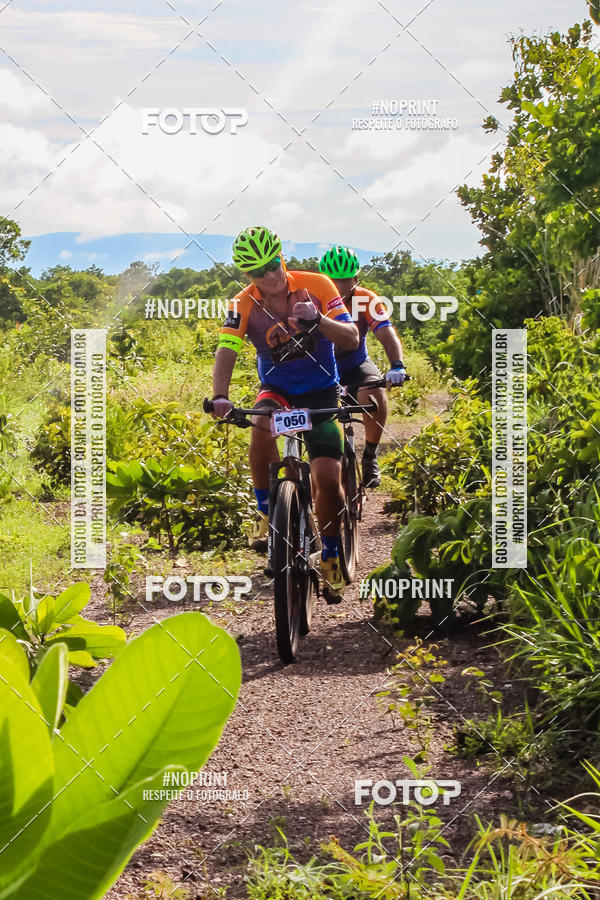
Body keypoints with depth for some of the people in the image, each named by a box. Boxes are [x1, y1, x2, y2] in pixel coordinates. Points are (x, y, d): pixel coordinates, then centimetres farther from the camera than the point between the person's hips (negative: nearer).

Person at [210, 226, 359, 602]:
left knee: (329, 478, -13)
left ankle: (331, 557, 10)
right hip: (277, 391, 1)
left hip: (320, 392, -1)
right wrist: (220, 396, -41)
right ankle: (266, 513, -18)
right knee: (263, 424, -36)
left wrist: (316, 319, -38)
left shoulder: (316, 286, -13)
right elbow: (226, 352, -22)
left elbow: (351, 339, -18)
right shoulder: (244, 305, -11)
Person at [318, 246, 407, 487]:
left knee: (374, 394, -32)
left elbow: (387, 334, -28)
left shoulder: (367, 300, -18)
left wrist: (397, 366, -46)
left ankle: (370, 457, -13)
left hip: (356, 366, -1)